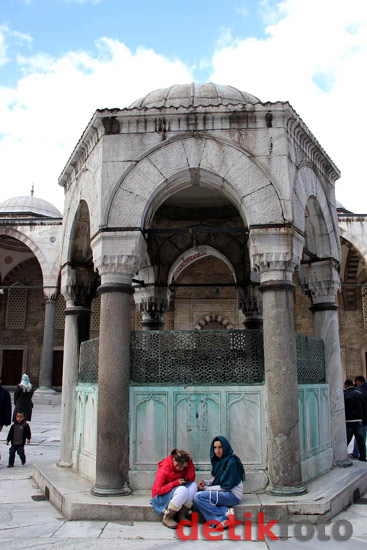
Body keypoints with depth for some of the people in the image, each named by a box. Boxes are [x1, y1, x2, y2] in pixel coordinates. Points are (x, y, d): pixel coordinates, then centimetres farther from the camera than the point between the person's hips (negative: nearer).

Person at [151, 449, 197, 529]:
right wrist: (176, 483, -26)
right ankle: (167, 518, -21)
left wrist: (190, 462, -17)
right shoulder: (163, 469, -21)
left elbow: (191, 479, -10)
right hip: (161, 497, -7)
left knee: (193, 485, -15)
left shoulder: (182, 466, -2)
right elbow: (158, 490, -24)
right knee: (182, 490, -34)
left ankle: (181, 515, -15)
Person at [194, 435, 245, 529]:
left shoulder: (231, 462, -17)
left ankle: (225, 513, -15)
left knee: (198, 497, -21)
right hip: (223, 493, 9)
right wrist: (205, 482, -2)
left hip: (232, 495, -9)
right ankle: (221, 519, -13)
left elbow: (226, 486, -17)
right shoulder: (217, 461, 8)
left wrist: (206, 488, -12)